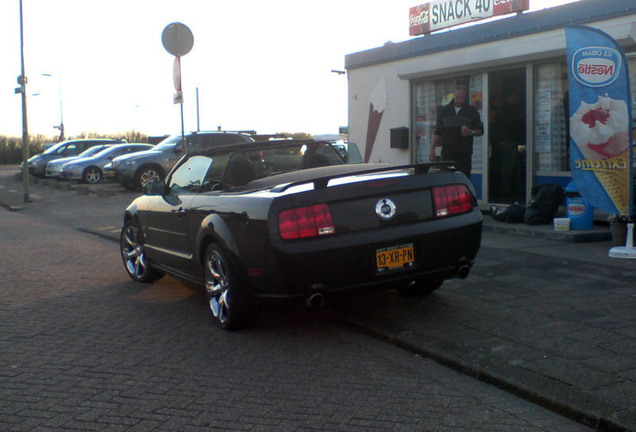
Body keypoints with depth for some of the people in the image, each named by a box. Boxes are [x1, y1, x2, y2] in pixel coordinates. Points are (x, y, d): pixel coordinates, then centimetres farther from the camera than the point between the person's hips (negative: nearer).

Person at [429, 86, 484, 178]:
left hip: (464, 155, -1)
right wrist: (432, 148, 4)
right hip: (447, 154, 1)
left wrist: (471, 132, -15)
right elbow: (437, 132, 13)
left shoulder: (472, 111, 7)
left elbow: (480, 131, 7)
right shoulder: (444, 110, 11)